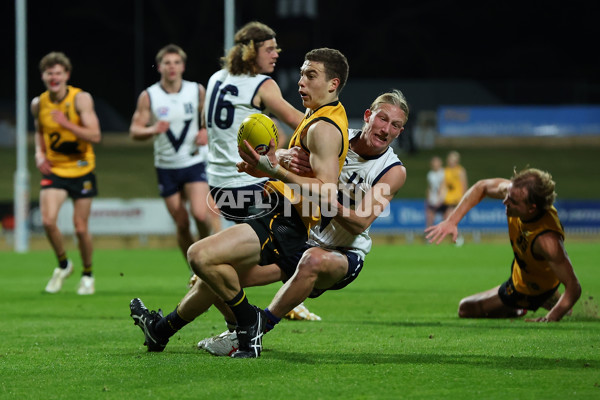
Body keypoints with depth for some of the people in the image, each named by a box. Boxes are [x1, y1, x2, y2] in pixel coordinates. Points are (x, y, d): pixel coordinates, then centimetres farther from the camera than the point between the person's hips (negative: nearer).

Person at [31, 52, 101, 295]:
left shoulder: (81, 99, -13)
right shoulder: (38, 104, -2)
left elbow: (95, 136, -19)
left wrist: (67, 124, -30)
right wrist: (39, 153, 1)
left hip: (81, 170, -2)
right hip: (54, 170, 2)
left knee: (80, 228, 1)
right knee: (48, 221, -17)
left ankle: (87, 275, 25)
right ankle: (63, 265, 11)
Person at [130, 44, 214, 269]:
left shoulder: (197, 91, -1)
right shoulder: (148, 96, -3)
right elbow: (134, 131, -2)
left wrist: (206, 133, -10)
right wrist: (153, 130, -23)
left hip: (194, 163, -1)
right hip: (166, 167, 1)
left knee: (200, 214, -21)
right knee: (181, 224, 3)